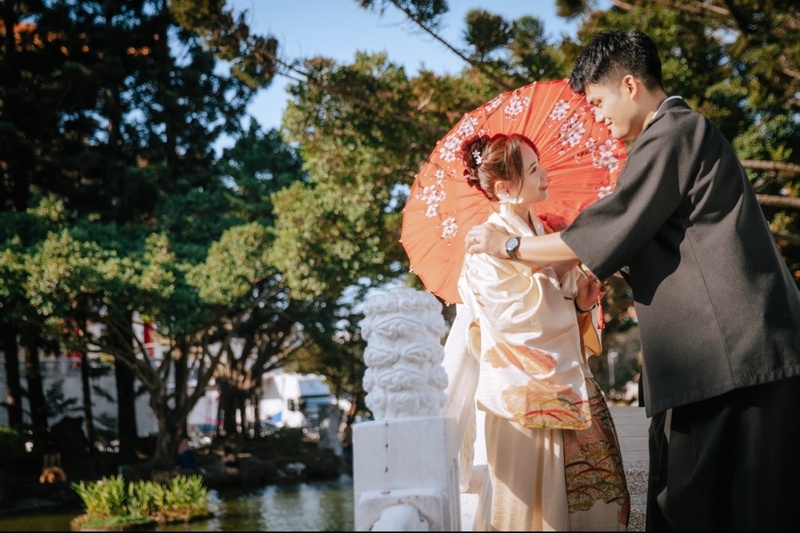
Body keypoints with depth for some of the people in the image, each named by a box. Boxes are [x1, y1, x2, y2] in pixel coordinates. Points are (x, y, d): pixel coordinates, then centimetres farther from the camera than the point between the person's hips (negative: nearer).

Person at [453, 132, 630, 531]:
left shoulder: (544, 234, 14)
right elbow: (514, 316, -18)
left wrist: (582, 303, -2)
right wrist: (561, 268, -11)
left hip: (569, 384, 7)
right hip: (526, 391, -7)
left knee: (596, 495, 2)